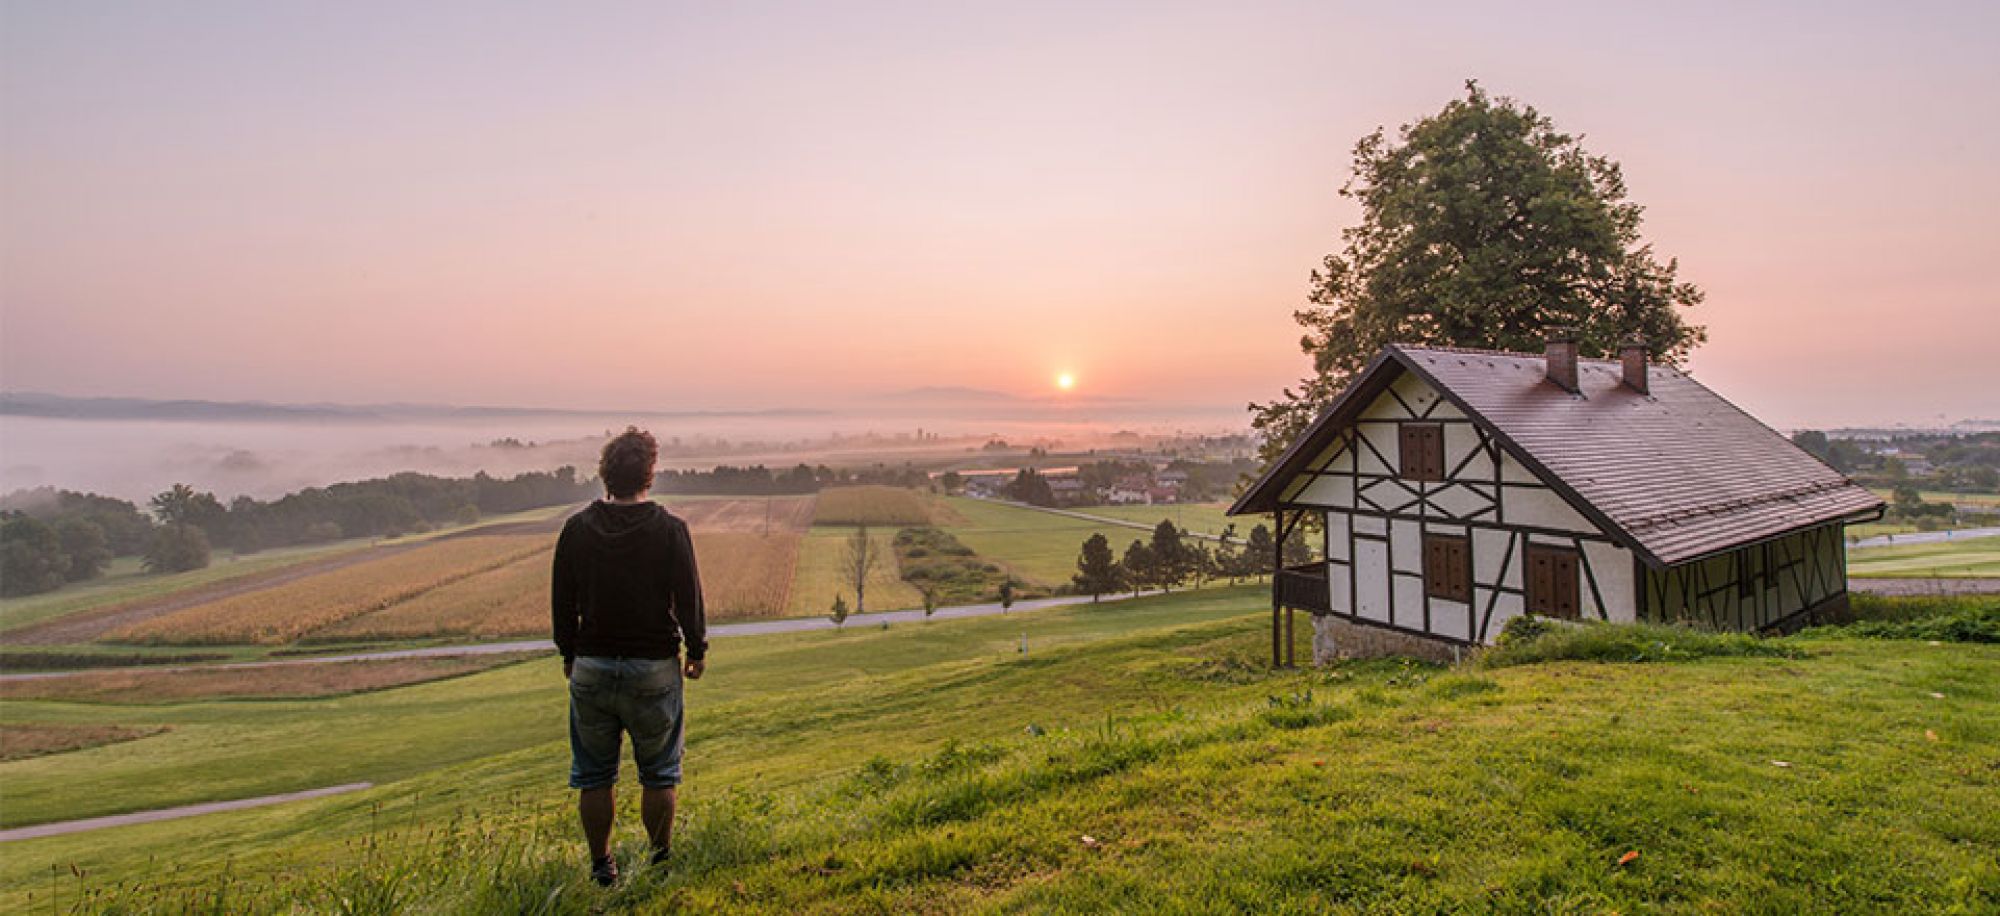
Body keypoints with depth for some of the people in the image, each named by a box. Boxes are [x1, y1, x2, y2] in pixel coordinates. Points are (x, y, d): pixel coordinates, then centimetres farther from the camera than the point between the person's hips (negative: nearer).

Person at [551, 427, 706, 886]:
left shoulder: (577, 528, -3)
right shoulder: (670, 530, -11)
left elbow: (562, 601, 5)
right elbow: (689, 598, -7)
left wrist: (569, 654, 18)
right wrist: (697, 651, 7)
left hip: (591, 667, 3)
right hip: (654, 667, -2)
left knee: (593, 776, 16)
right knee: (658, 773, 13)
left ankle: (601, 865, 26)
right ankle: (661, 857, 23)